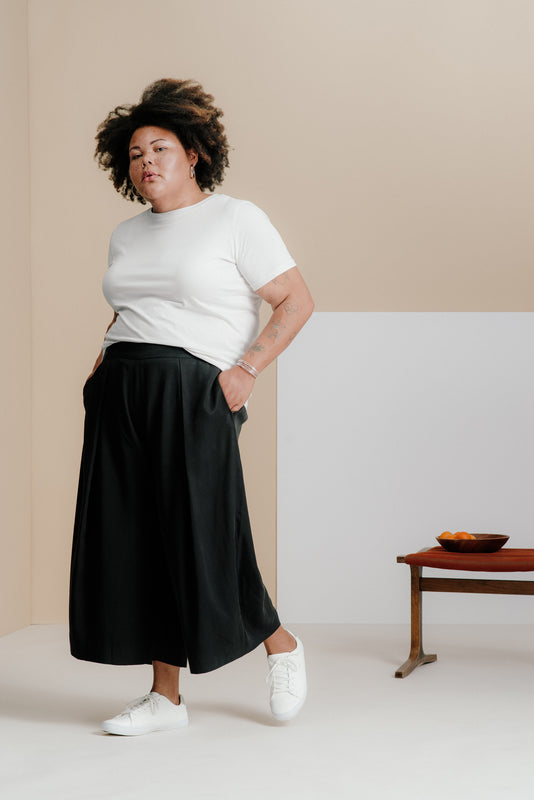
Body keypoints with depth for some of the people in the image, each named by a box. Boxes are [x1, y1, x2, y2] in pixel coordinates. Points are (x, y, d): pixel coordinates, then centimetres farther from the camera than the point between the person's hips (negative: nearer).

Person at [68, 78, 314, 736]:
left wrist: (245, 369, -12)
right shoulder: (127, 235, 19)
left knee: (202, 538, -6)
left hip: (192, 395, -6)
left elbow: (297, 302, -3)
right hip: (119, 396, 6)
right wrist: (104, 364, 12)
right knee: (134, 540, 3)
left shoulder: (236, 219, 0)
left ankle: (282, 646, 21)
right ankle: (165, 696, 13)